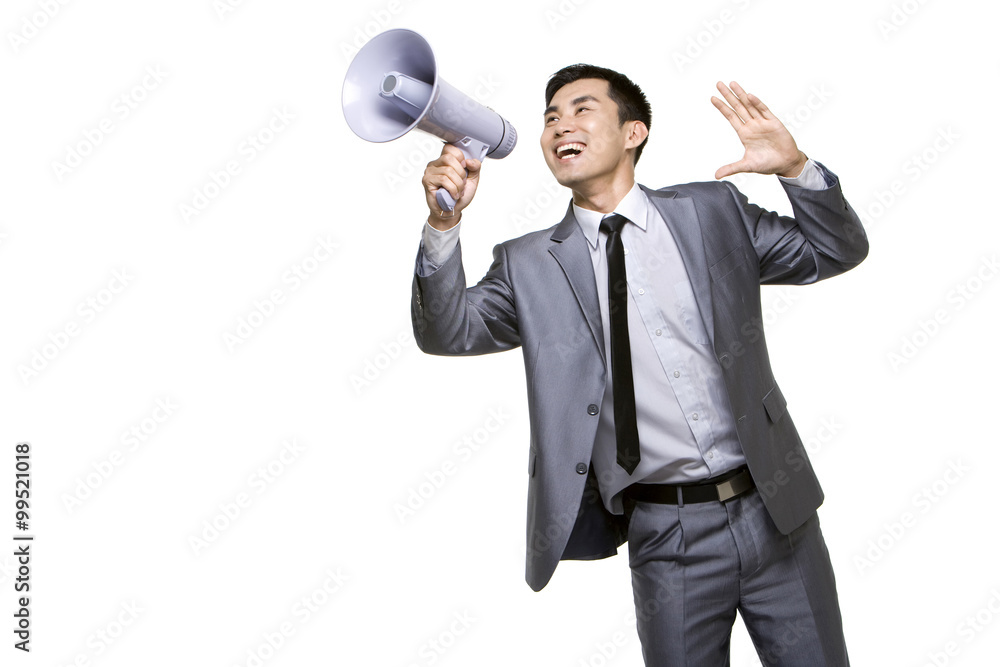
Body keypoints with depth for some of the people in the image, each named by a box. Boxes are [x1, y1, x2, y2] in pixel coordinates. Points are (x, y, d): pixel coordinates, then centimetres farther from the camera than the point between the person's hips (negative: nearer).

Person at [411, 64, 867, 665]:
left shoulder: (712, 211, 5)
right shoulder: (529, 264, 4)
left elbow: (837, 252, 7)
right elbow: (448, 332, -7)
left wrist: (796, 168, -11)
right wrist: (444, 224, -22)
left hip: (775, 510, 1)